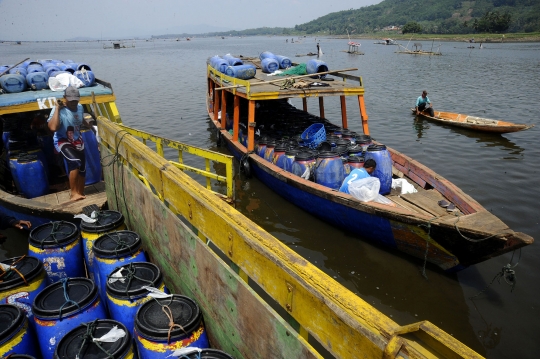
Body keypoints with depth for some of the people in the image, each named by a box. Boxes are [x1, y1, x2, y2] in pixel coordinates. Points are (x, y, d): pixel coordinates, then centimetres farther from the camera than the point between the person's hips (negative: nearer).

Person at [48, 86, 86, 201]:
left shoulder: (80, 107, 0)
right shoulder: (59, 110, -18)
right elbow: (53, 127, -36)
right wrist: (57, 108, -30)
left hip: (77, 142, 7)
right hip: (63, 141, -6)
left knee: (82, 170, 7)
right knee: (75, 162, -30)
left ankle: (81, 194, 24)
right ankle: (73, 193, -22)